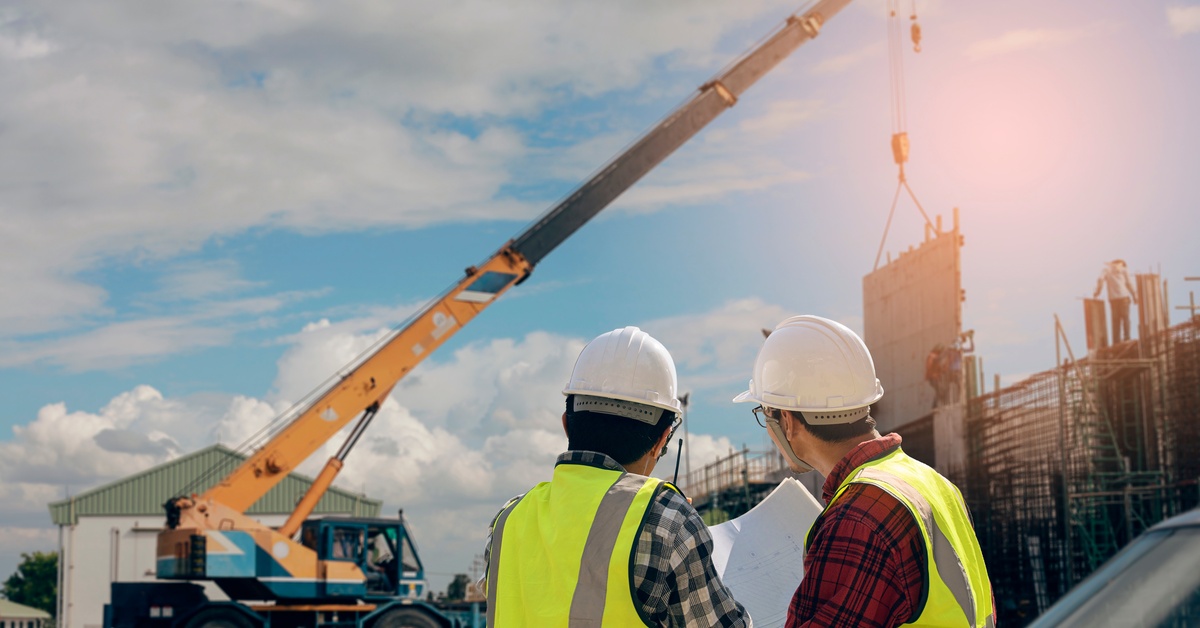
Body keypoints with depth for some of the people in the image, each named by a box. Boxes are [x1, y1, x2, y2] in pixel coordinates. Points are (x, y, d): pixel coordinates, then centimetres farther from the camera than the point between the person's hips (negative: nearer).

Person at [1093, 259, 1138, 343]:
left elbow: (1100, 280, -3)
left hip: (1113, 298, 2)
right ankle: (1126, 338, -8)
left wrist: (1097, 292, -7)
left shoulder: (1106, 270, 13)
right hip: (1123, 296, -2)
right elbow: (1129, 283, 7)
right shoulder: (1123, 270, 11)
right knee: (1125, 317, 2)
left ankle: (1116, 341, -2)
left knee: (1115, 319, 4)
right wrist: (1134, 295, 11)